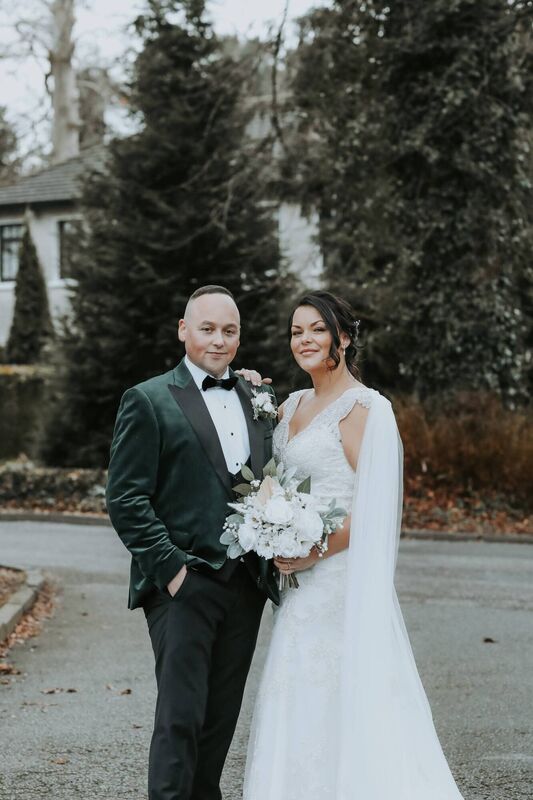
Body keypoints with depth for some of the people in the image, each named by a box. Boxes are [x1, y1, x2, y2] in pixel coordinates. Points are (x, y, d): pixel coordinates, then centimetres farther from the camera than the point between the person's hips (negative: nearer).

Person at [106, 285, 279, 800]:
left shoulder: (257, 400, 14)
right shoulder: (148, 401, -3)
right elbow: (125, 499, -8)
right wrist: (171, 568, -14)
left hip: (246, 584, 5)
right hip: (184, 583, -5)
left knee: (222, 718, 12)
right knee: (180, 717, -6)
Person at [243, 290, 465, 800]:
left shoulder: (362, 408, -11)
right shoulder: (291, 405, 13)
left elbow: (374, 505, -15)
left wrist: (314, 552, -19)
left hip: (338, 575, -8)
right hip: (301, 578, 8)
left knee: (332, 698, -4)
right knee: (300, 697, 11)